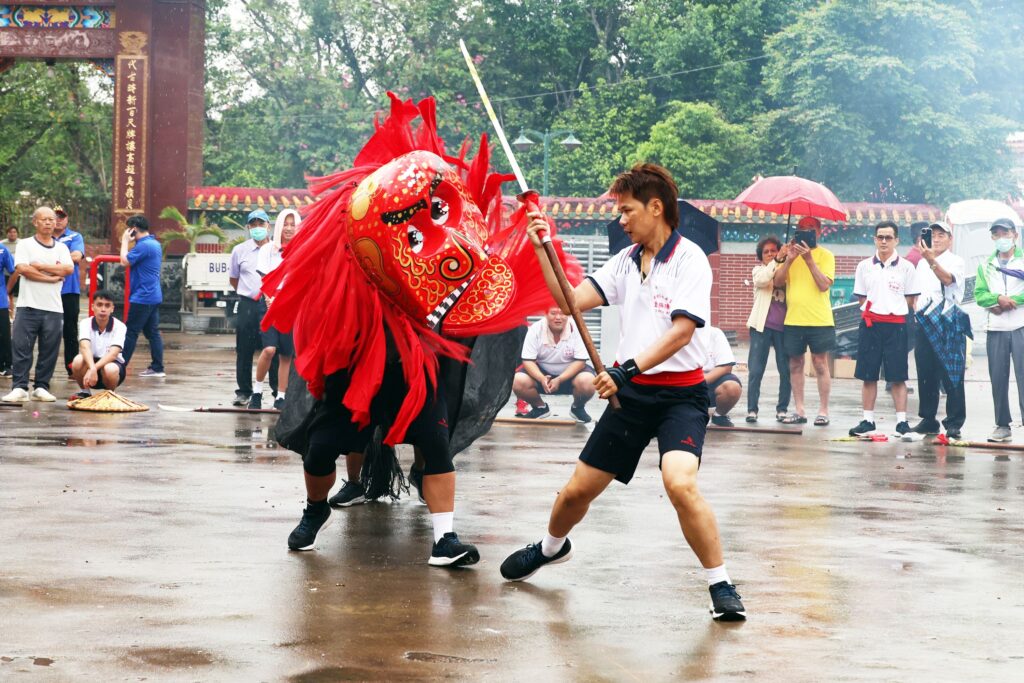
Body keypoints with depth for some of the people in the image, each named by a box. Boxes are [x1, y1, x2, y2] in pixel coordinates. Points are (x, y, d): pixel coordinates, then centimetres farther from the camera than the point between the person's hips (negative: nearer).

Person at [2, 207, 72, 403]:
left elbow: (68, 269, -5)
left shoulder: (61, 248, 13)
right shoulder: (25, 245, 5)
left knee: (49, 350, 2)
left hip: (53, 308, 3)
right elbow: (22, 269, -11)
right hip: (28, 306, -3)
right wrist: (52, 277, -10)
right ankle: (20, 388, -4)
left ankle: (41, 388, 10)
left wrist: (39, 265, -9)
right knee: (21, 348, -6)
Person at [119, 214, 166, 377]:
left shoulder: (143, 245, -17)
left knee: (130, 332, -4)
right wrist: (128, 242, 13)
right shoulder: (155, 244, 15)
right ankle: (157, 368, 8)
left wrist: (125, 241, -4)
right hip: (154, 296, 10)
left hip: (142, 297, -10)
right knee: (152, 332, 9)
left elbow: (124, 261, -15)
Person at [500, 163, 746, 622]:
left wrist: (629, 369, -26)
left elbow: (681, 331, -19)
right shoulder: (626, 260, 10)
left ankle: (721, 586, -15)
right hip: (631, 393, 6)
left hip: (680, 393, -6)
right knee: (578, 490, 10)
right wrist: (542, 250, -4)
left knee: (680, 483, -29)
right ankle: (551, 547, 42)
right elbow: (571, 301, 4)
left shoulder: (689, 258, -10)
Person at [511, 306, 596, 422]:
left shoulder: (576, 329, -20)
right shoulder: (535, 329, -16)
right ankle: (540, 407, 6)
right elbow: (528, 360, -15)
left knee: (587, 382, -34)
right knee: (518, 381, -26)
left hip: (570, 373, -1)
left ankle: (578, 407, 2)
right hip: (543, 372, 1)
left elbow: (580, 361, -18)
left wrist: (559, 380, -31)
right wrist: (541, 379, -36)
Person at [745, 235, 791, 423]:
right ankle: (752, 409, 0)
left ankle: (782, 409, 9)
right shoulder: (759, 270, 9)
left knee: (786, 370, 1)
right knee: (756, 370, -4)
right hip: (762, 325, -1)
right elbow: (761, 280, -15)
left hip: (783, 326, 2)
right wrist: (777, 260, -23)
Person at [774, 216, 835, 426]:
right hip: (793, 320, 3)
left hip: (819, 320, -3)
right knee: (795, 364, 5)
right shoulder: (791, 252, 11)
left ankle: (823, 411, 2)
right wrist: (789, 259, -13)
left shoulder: (825, 255, 1)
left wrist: (809, 259, -18)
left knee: (820, 364, -2)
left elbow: (824, 285, -12)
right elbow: (778, 282, 1)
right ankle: (799, 411, 10)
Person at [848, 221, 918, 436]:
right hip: (870, 324, 2)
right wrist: (874, 313, 1)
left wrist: (893, 311, -3)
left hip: (896, 324, -2)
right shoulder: (864, 266, 7)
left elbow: (910, 300, 5)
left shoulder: (906, 267, 1)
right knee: (868, 376, 5)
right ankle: (868, 420, 11)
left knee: (898, 377, -1)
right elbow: (861, 297, 12)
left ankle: (902, 421, 2)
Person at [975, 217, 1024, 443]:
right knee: (998, 378, 4)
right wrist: (999, 299, -14)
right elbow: (979, 295, 4)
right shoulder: (986, 265, 16)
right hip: (996, 329, 4)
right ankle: (1002, 426, 12)